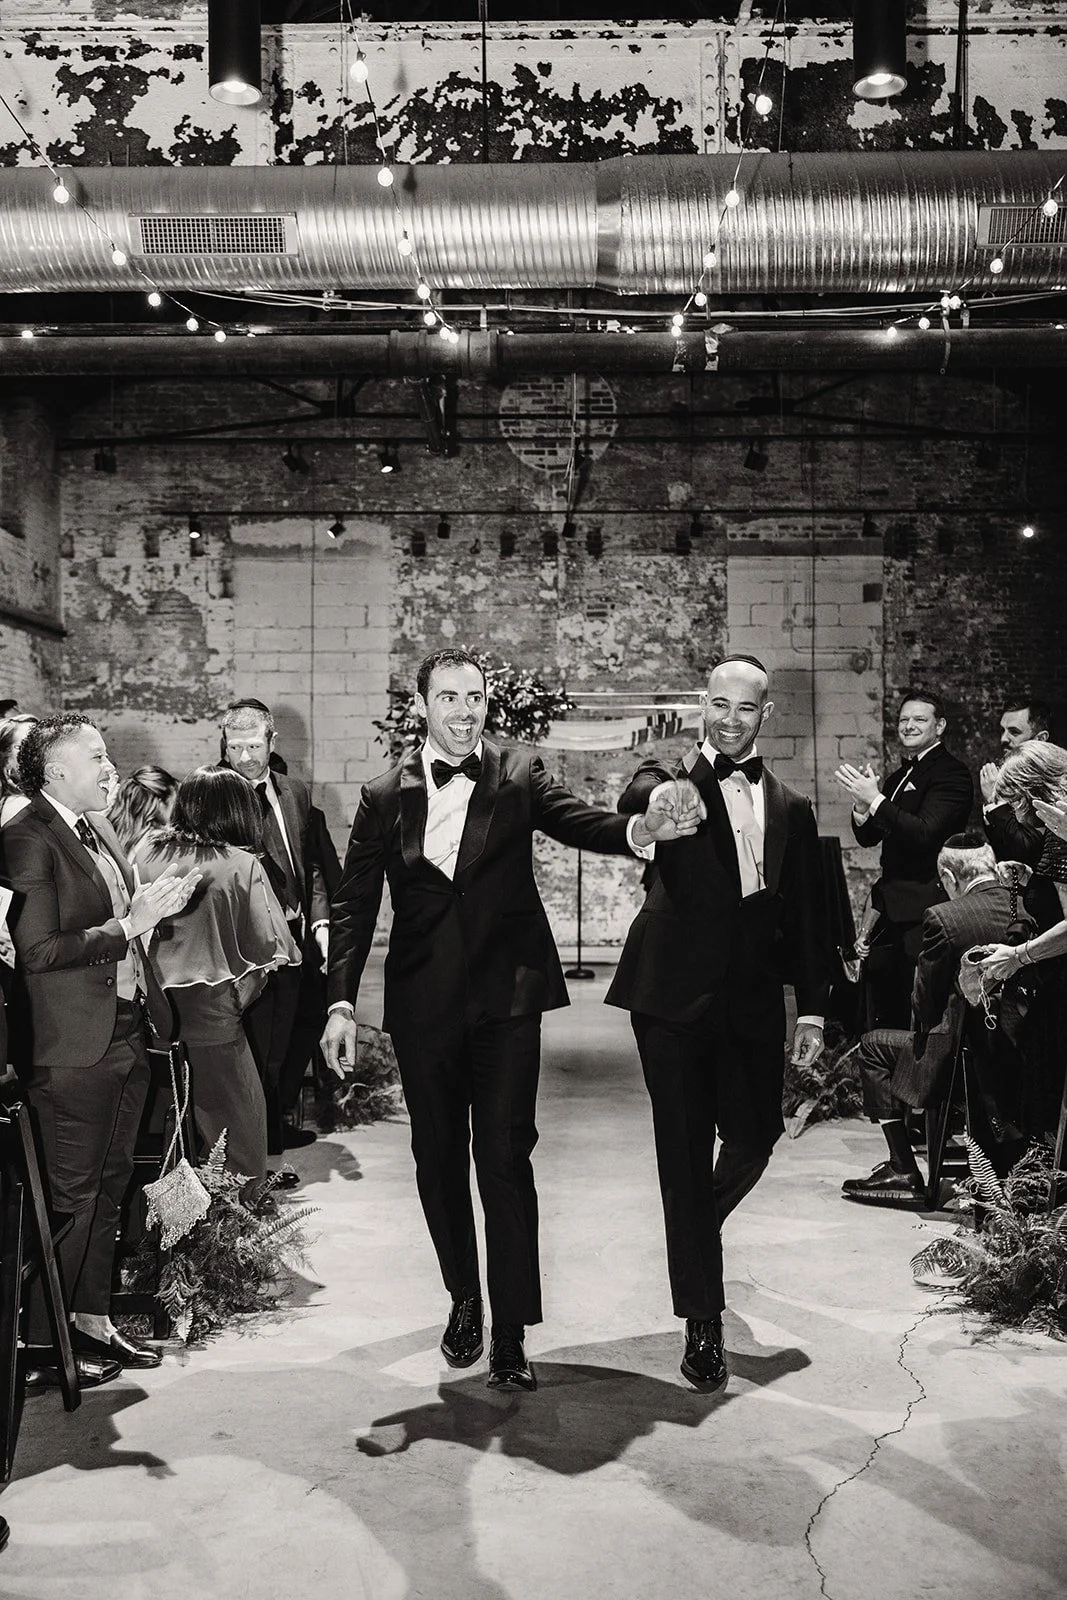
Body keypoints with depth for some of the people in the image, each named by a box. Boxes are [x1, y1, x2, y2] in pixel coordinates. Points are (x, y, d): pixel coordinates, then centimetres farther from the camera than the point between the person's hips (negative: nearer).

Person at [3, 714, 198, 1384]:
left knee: (109, 1186, 17)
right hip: (76, 1047, -9)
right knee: (70, 1197, 1)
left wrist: (156, 906, 6)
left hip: (128, 1032, 9)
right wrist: (128, 925, -22)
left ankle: (94, 1320, 30)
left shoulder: (102, 830, 13)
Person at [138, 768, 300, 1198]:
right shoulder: (240, 865, -10)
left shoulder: (149, 851, -2)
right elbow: (270, 946, -8)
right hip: (211, 1008, -4)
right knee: (240, 1107, 11)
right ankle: (247, 1206, 20)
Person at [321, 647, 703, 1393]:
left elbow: (580, 822, -14)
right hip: (423, 1005, 2)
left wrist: (641, 828, -37)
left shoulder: (519, 777, 0)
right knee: (439, 1159, 13)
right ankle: (465, 1299, 35)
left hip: (506, 1001, -2)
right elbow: (354, 905, 3)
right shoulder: (385, 797, 3)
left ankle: (511, 1334, 8)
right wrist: (342, 1001, -6)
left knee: (505, 1159, -3)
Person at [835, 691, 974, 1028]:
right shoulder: (899, 777, 17)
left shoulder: (951, 772, -9)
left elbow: (925, 833, -21)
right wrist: (862, 806, -7)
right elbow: (868, 837, 13)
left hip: (923, 909, -9)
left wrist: (875, 800, -23)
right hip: (892, 908, 9)